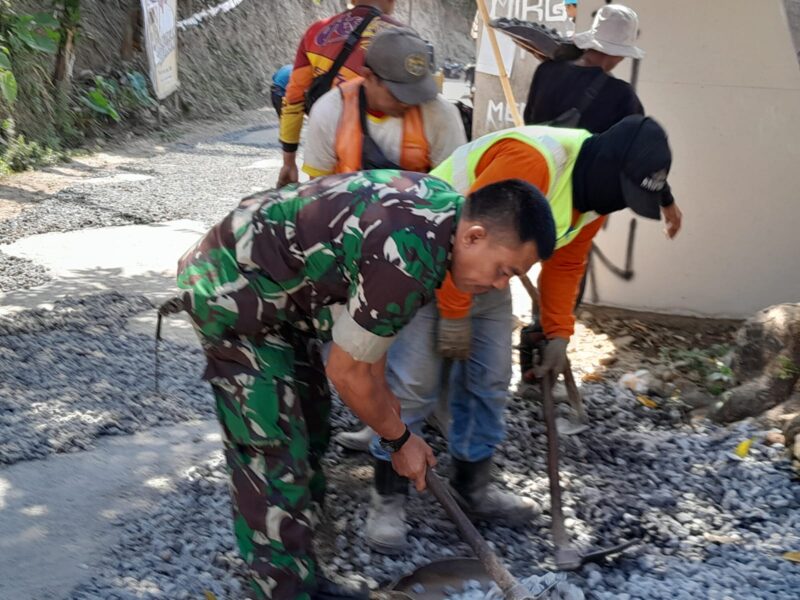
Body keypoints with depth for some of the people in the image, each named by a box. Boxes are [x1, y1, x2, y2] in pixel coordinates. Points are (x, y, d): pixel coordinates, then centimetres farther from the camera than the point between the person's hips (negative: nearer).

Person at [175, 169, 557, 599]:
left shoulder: (443, 204, -3)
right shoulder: (406, 262, -32)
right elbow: (346, 371, -19)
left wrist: (378, 387, 19)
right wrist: (399, 440, -3)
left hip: (271, 280, 10)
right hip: (230, 286, -10)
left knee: (308, 430, 15)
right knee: (272, 452, -9)